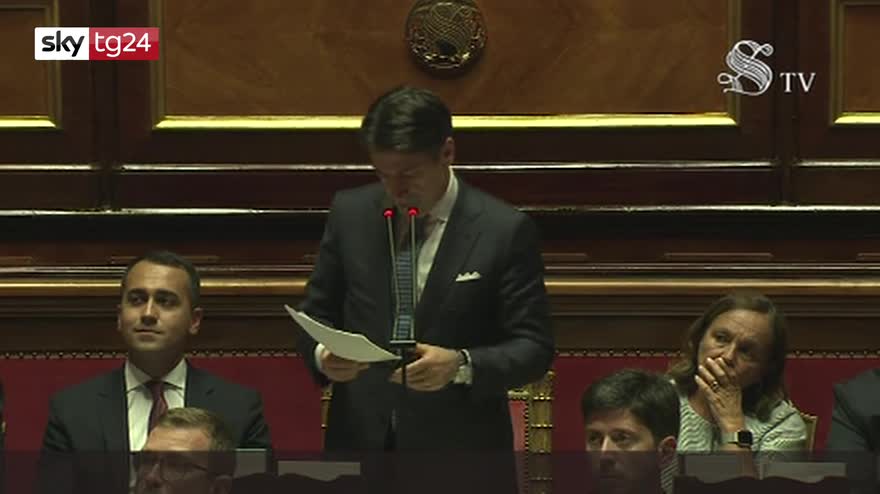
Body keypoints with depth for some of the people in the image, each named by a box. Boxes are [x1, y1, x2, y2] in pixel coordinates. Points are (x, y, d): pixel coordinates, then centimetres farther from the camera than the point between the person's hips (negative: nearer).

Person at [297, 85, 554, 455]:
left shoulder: (504, 230, -5)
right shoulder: (350, 213, 5)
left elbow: (533, 348, -4)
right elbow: (315, 315, 12)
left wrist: (461, 366, -22)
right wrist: (323, 354, -11)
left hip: (458, 454, -2)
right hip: (360, 442, 3)